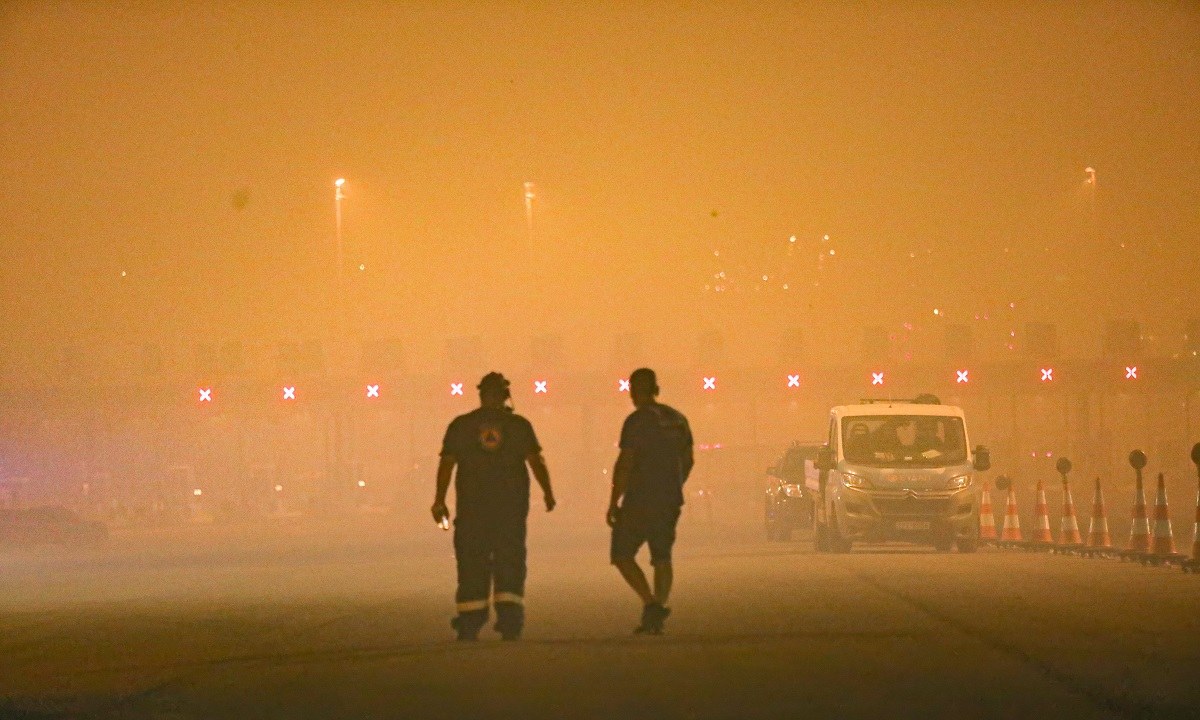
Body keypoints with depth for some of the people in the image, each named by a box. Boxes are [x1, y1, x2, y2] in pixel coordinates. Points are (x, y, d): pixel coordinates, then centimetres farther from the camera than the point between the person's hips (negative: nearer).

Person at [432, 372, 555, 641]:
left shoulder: (460, 426, 1)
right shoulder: (519, 425, 1)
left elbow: (446, 464, 0)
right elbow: (536, 461, -1)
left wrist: (439, 500, 5)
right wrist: (548, 493, 11)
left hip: (472, 507, 0)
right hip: (511, 506, 0)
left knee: (472, 562, 5)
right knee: (510, 562, 4)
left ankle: (470, 625, 4)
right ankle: (510, 617, -10)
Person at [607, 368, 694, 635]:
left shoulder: (637, 421, -12)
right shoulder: (677, 419, 10)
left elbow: (625, 464, -16)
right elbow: (687, 460, 17)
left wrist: (614, 502, -11)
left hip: (640, 500, -7)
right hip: (670, 502, 7)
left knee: (622, 555, 2)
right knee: (662, 558, 13)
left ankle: (652, 603, -15)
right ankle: (656, 619, 8)